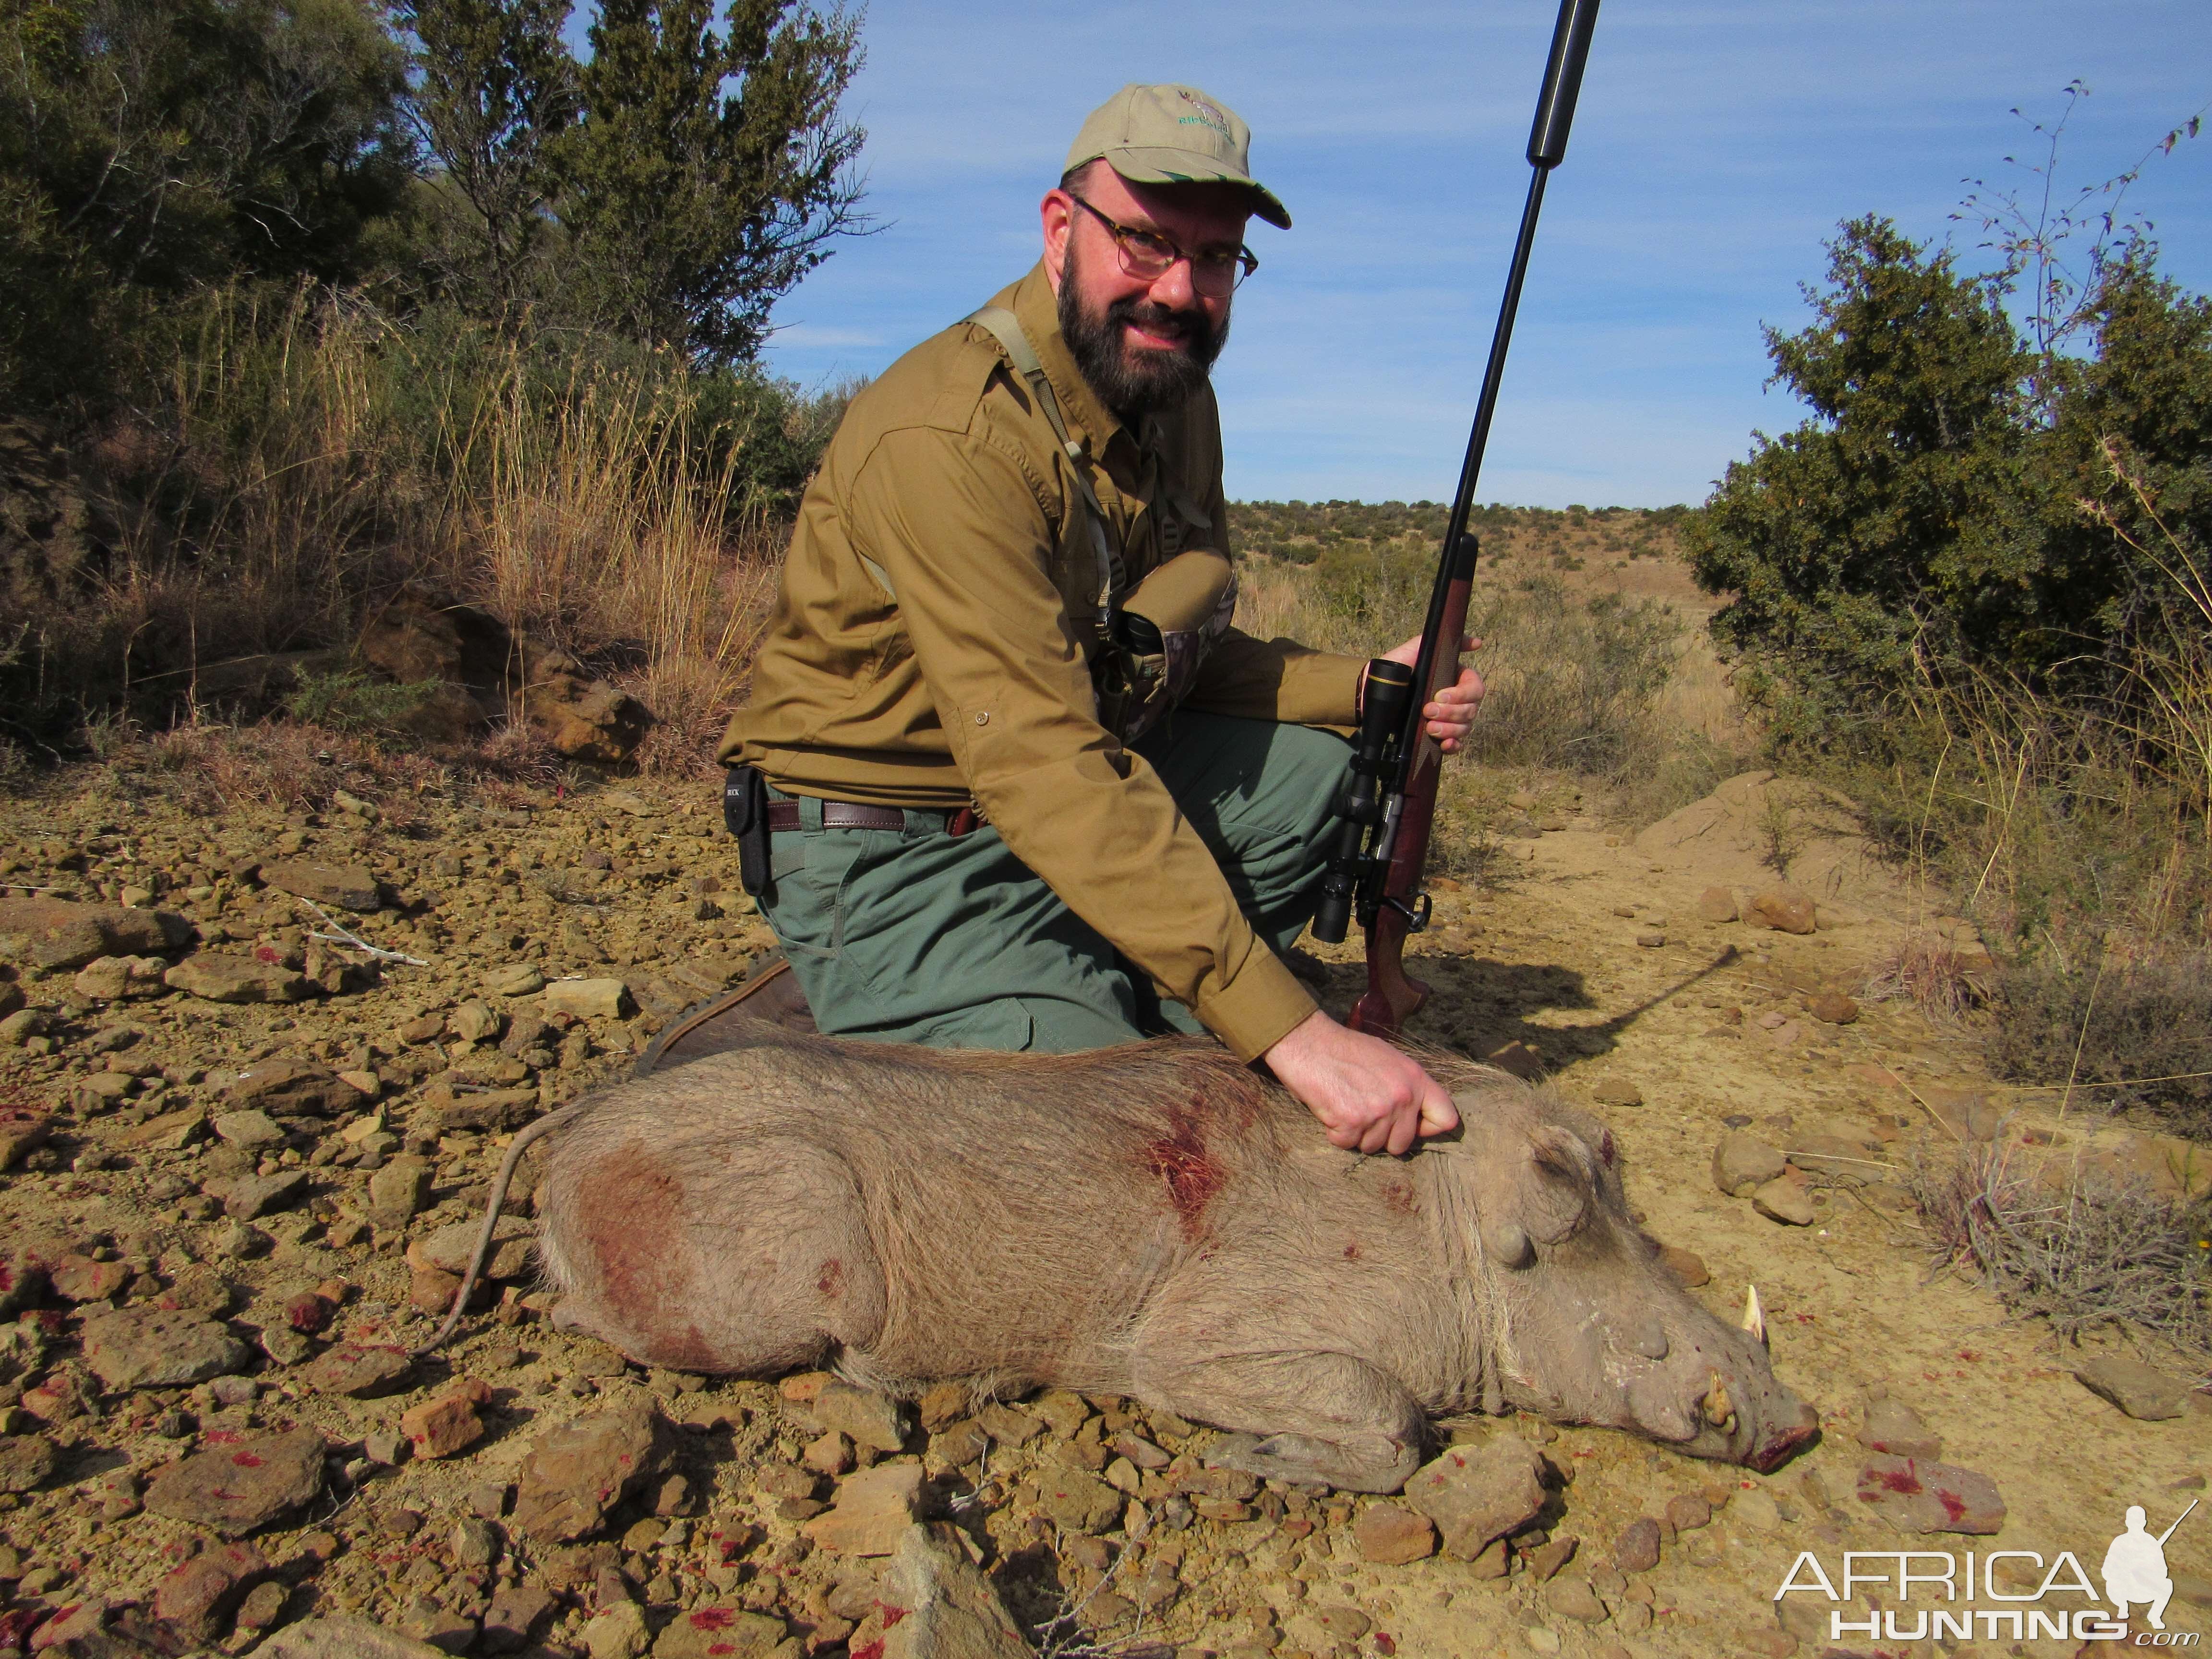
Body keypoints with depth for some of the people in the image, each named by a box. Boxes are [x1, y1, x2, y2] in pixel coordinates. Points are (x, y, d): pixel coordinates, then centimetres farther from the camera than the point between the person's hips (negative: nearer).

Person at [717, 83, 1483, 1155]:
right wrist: (1287, 1030, -39)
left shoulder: (1174, 400, 3)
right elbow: (1039, 767, -35)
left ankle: (1153, 1025, 3)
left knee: (1336, 763, 4)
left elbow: (1181, 658, 12)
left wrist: (1368, 689, -5)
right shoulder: (950, 434, -26)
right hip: (900, 855, -8)